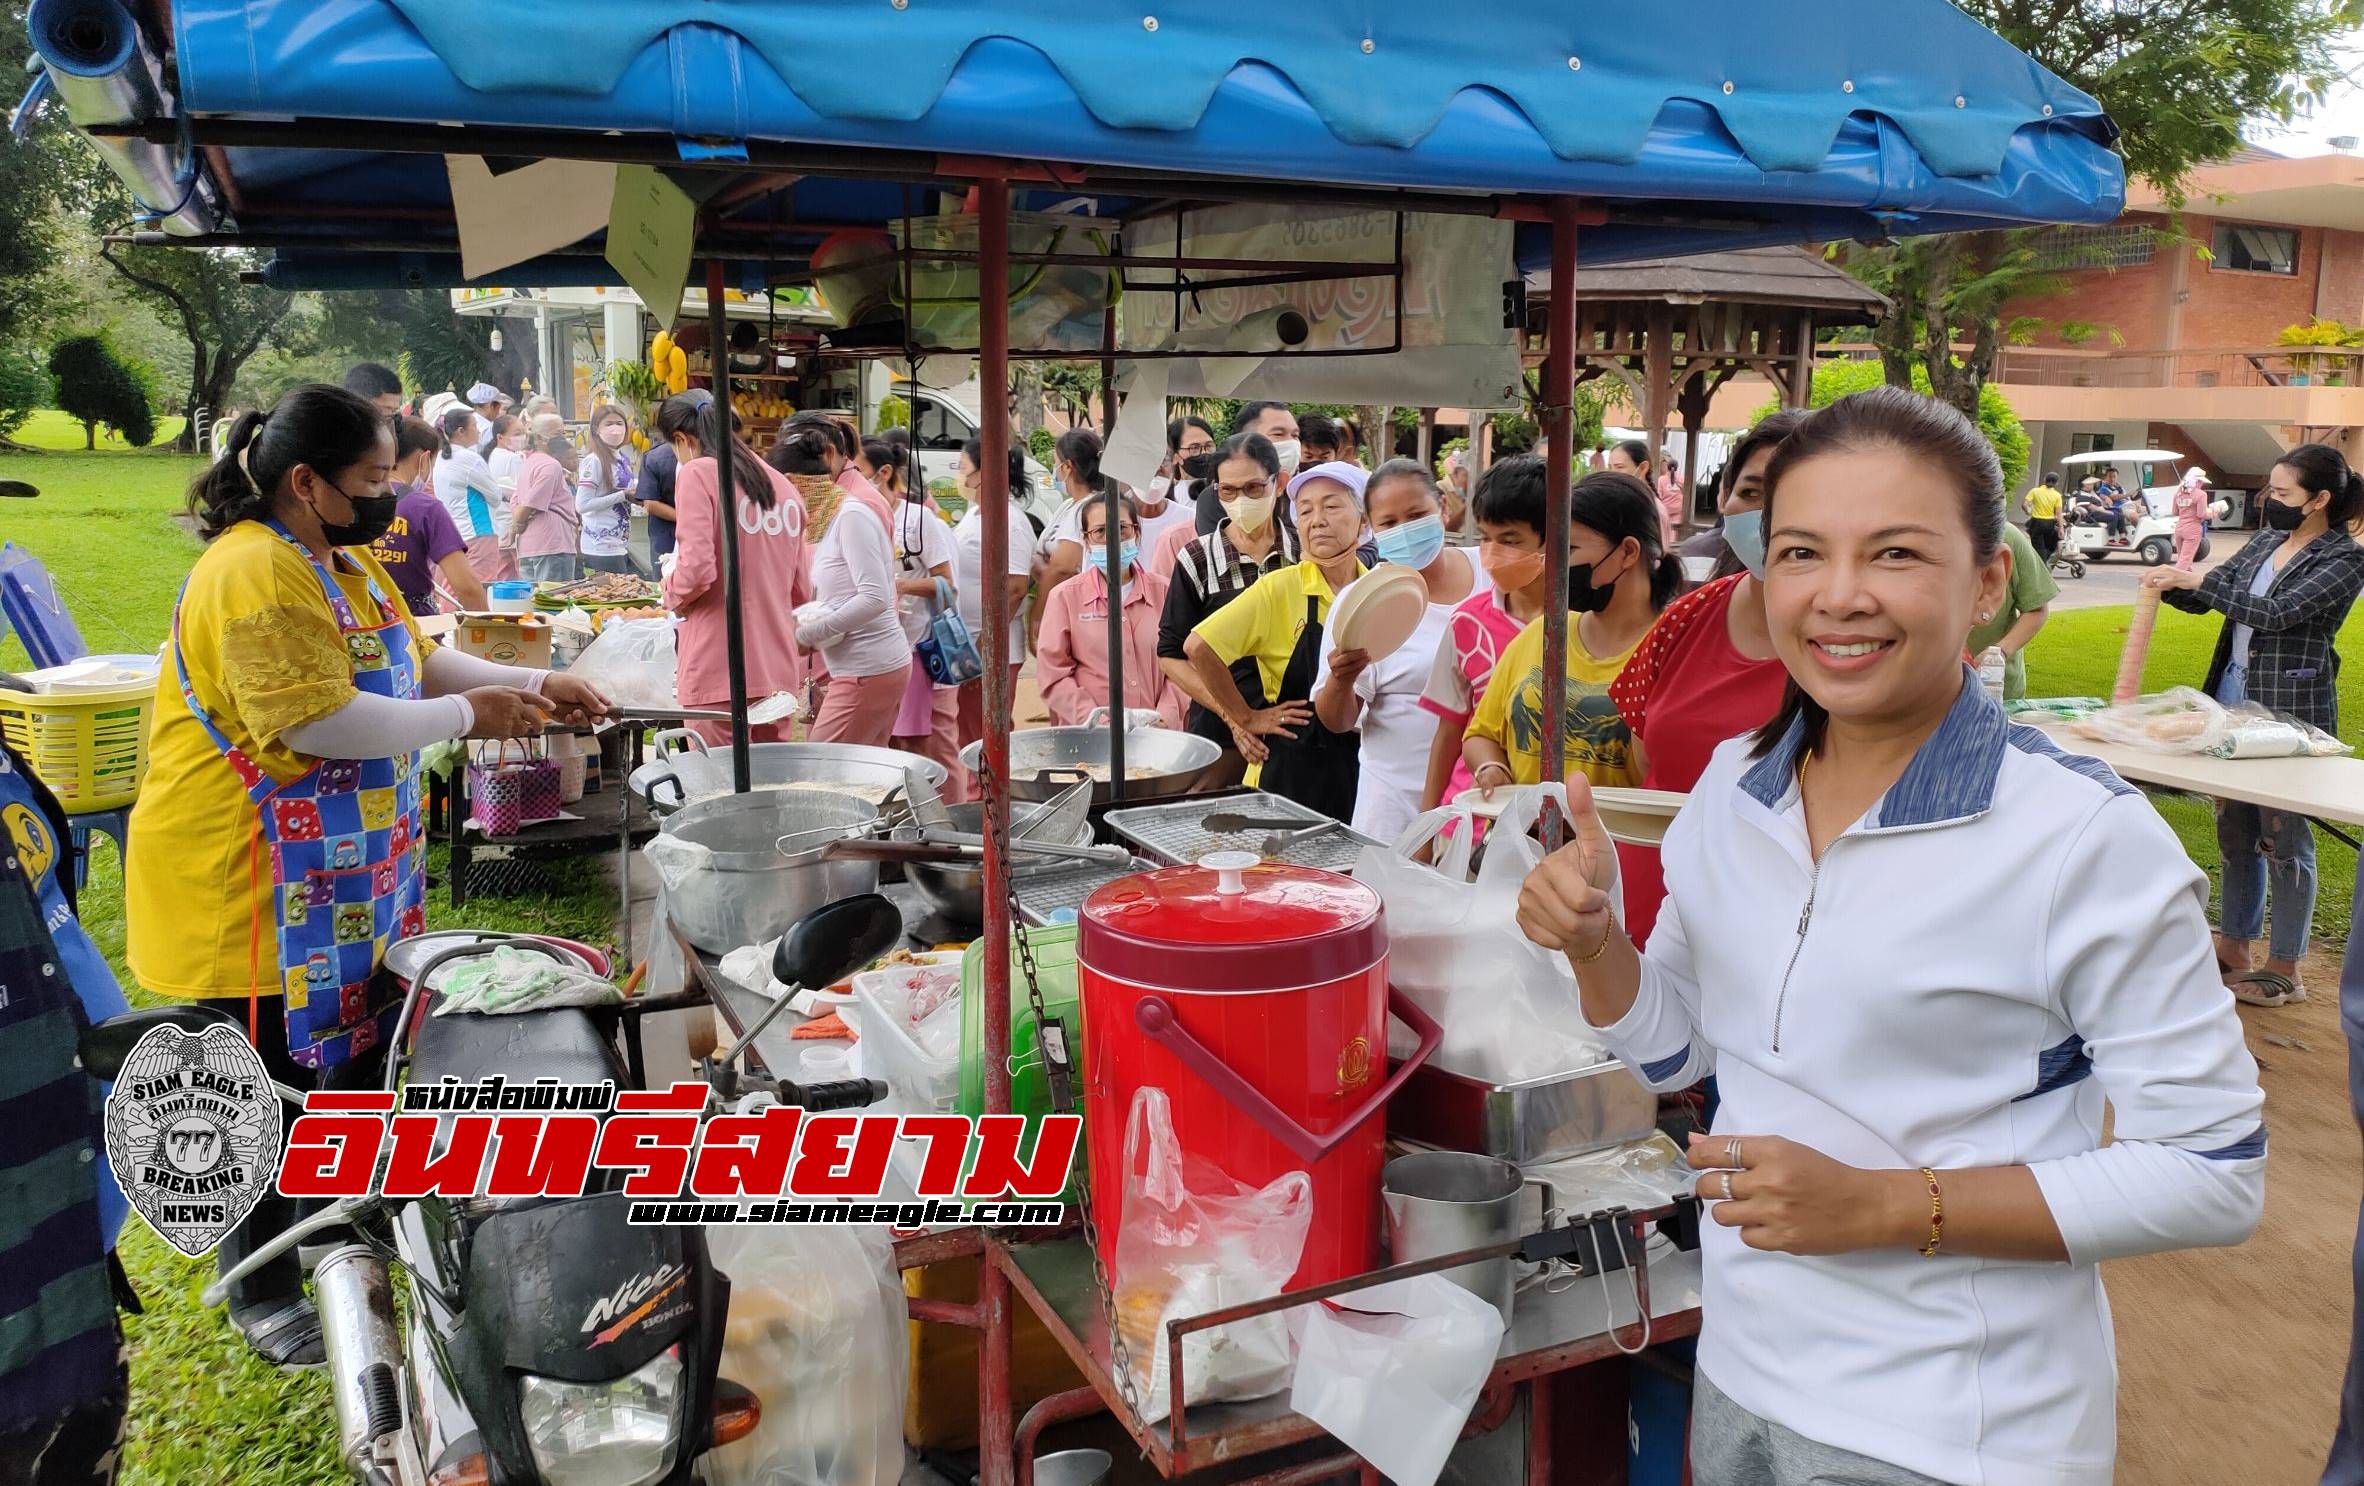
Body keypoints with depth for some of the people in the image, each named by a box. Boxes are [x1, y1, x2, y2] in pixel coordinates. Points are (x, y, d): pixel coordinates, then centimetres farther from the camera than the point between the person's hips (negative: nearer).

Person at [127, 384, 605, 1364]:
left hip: (351, 880, 10)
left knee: (361, 1060, 20)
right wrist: (465, 716, -21)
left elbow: (412, 664, 17)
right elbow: (319, 721, -30)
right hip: (255, 892, -10)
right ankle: (261, 1292, 24)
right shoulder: (255, 575, -23)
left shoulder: (344, 559, 11)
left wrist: (531, 685, 4)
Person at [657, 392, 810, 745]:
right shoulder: (781, 484, 13)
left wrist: (673, 595, 3)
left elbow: (696, 571, -17)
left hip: (720, 672, -6)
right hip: (780, 672, 7)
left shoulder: (697, 472, -6)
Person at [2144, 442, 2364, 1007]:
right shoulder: (2267, 541, 10)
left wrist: (2197, 580, -21)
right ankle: (2236, 944, 26)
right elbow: (2207, 597, 15)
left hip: (2290, 708, -7)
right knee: (2234, 828, 14)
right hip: (2234, 696, 7)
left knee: (2282, 835, 0)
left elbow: (2277, 612, -22)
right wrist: (2172, 584, -6)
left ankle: (2285, 969, 9)